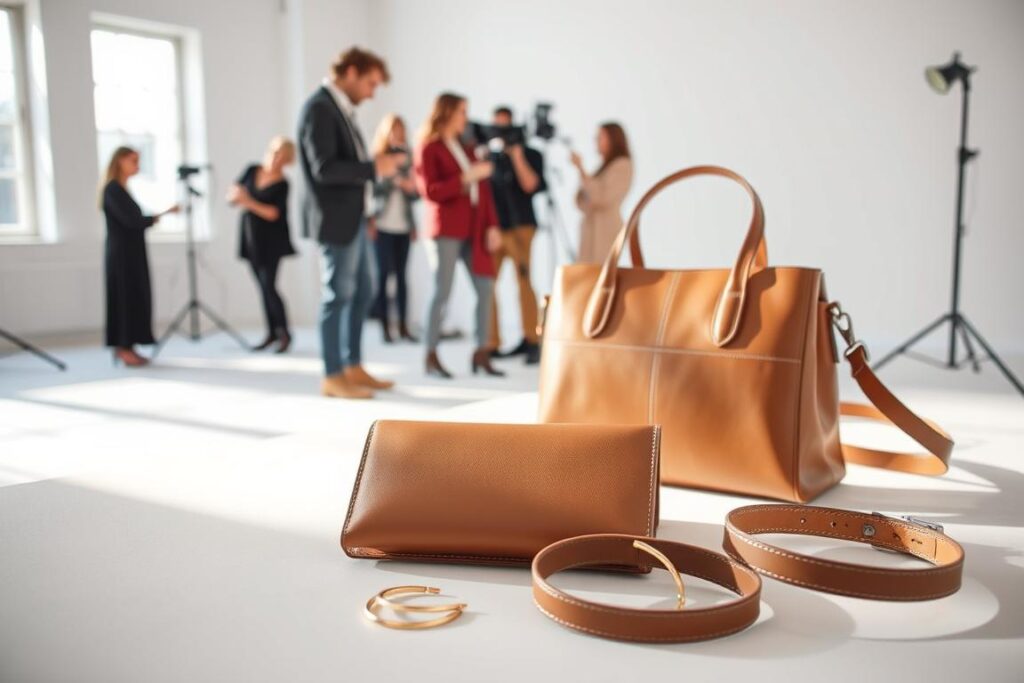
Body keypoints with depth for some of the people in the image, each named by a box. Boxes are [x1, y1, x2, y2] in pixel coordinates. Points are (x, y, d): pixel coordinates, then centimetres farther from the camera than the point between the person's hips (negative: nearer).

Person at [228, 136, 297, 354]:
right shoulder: (252, 170, 6)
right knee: (263, 286, 8)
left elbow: (274, 213, -17)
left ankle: (284, 333, 0)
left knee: (269, 286, -10)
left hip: (270, 241, -5)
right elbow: (232, 195, 7)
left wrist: (249, 202, -25)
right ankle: (272, 332, 14)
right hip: (250, 238, 5)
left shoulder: (282, 184, -9)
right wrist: (236, 196, -16)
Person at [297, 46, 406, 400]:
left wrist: (378, 165, 7)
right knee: (339, 296, -1)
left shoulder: (341, 107, 14)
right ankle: (333, 377, 11)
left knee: (363, 292, 14)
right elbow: (324, 168, -22)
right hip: (335, 218, -10)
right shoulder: (319, 107, -14)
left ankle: (353, 367, 25)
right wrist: (374, 168, -18)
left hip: (353, 216, 10)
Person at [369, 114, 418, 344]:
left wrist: (412, 189, -9)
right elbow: (371, 189, -9)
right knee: (384, 274, -1)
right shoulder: (376, 158, 1)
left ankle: (403, 326, 6)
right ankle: (385, 326, 2)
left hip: (404, 226, 3)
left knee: (401, 274, 4)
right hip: (383, 225, -3)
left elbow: (416, 193, 12)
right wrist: (395, 182, -19)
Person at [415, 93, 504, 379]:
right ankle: (431, 357, -1)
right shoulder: (428, 148, -1)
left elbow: (483, 188, 15)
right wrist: (466, 177, -18)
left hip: (474, 229, 7)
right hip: (446, 229, -7)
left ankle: (481, 354, 7)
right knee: (443, 291, -9)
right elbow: (431, 192, -12)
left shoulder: (466, 147, 20)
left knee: (485, 287, 0)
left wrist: (492, 226, 5)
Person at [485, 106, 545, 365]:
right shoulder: (490, 156, 18)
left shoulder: (531, 154, 6)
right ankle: (492, 343, 1)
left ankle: (532, 341, -4)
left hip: (519, 225, -4)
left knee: (523, 281, -11)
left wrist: (517, 155, -11)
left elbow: (530, 185, -10)